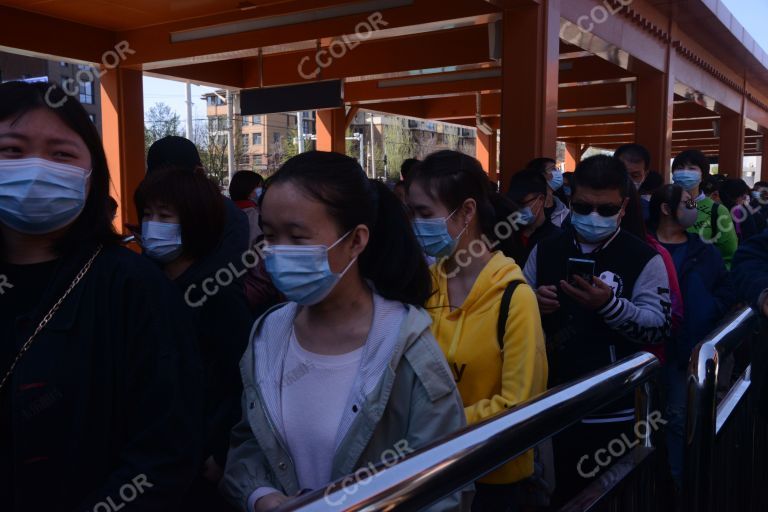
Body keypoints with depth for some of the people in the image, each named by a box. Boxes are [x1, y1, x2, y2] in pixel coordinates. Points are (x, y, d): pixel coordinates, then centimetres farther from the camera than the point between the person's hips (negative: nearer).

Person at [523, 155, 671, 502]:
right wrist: (534, 305, -12)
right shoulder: (545, 251, 4)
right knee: (558, 496, 17)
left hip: (615, 414, -3)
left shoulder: (644, 258, -7)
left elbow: (660, 328, -13)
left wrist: (609, 304, -29)